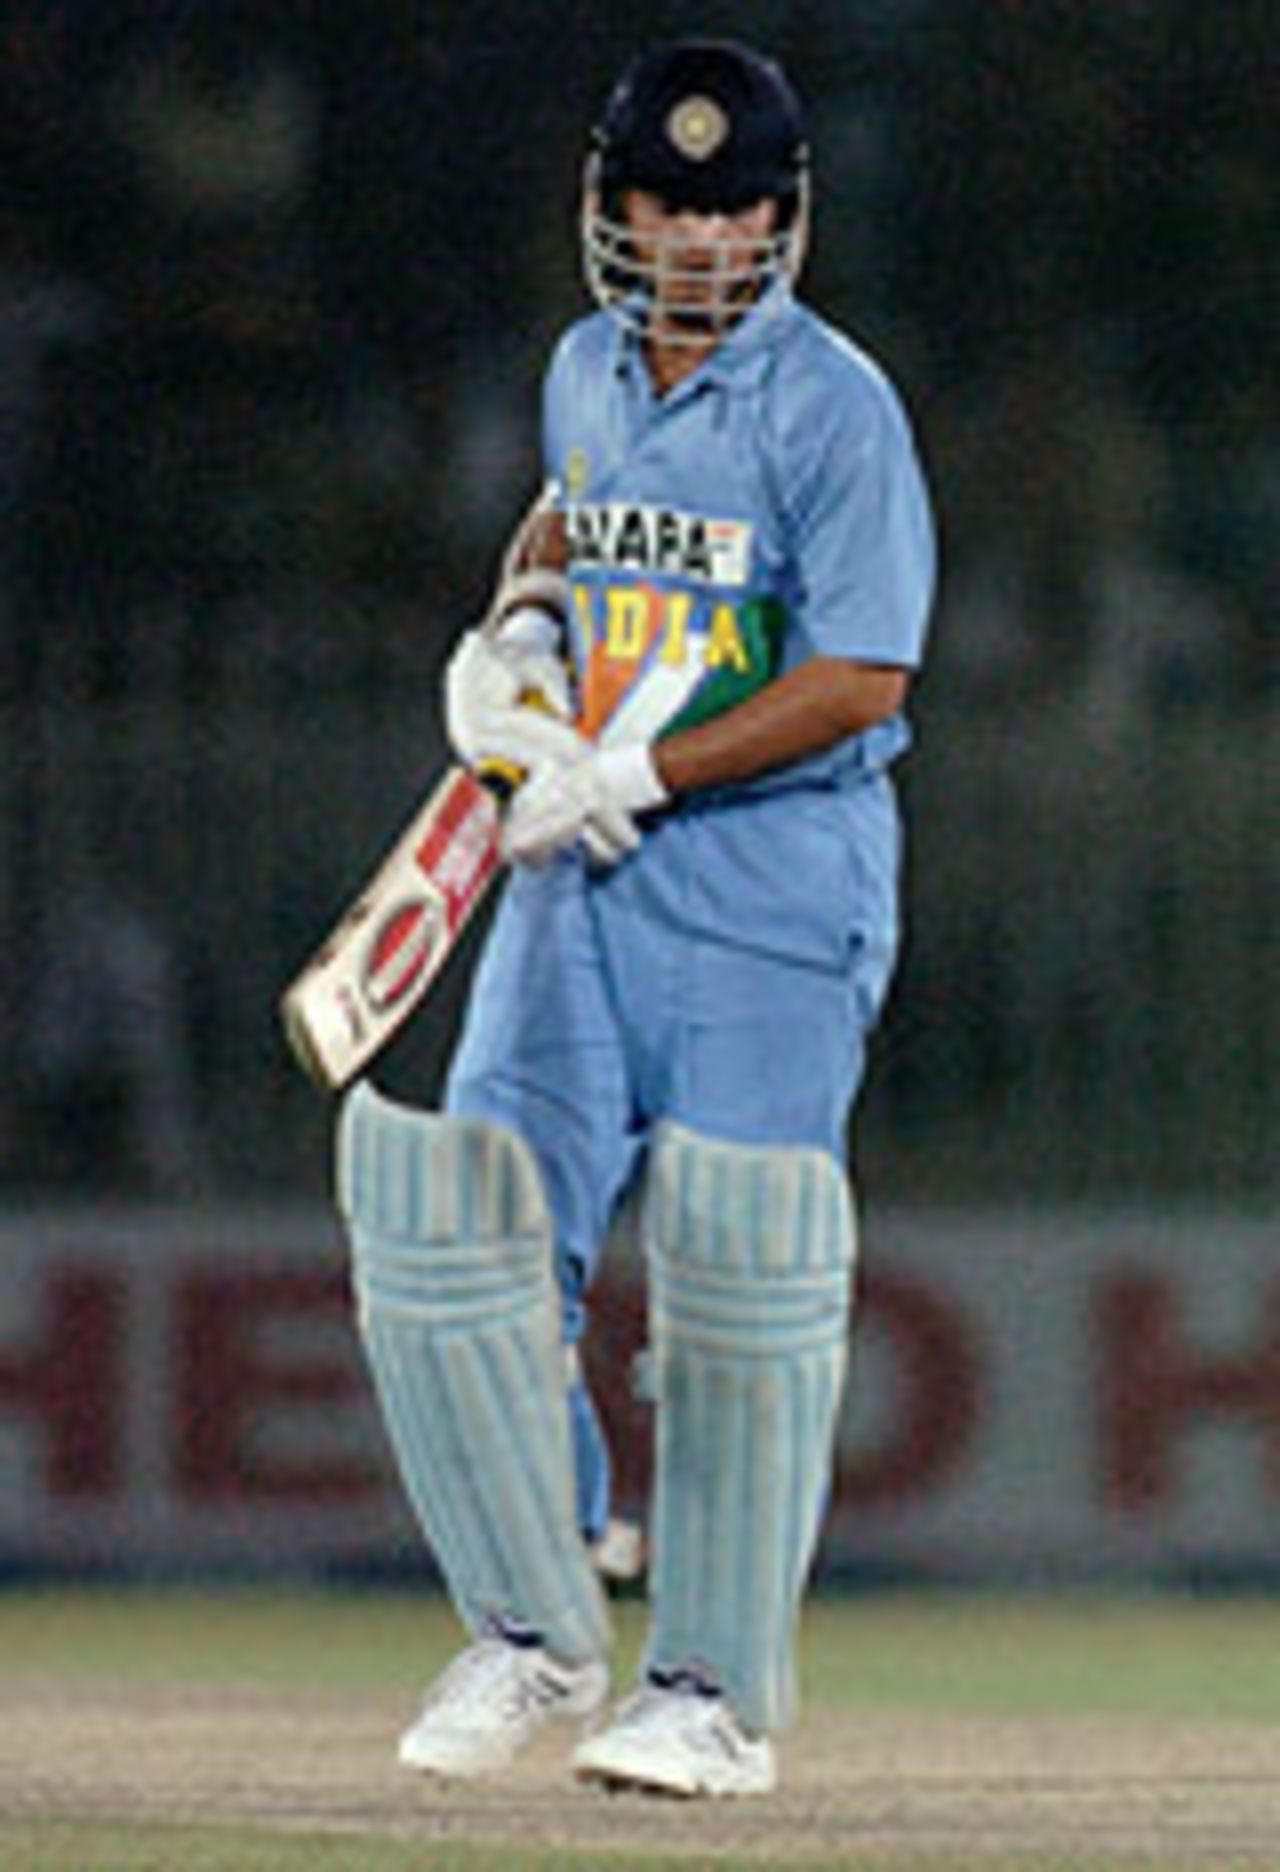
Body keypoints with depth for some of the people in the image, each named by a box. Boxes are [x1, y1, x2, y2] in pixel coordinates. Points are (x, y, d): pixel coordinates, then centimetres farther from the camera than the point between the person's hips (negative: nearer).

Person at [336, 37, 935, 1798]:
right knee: (460, 1223, -6)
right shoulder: (589, 373, 11)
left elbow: (861, 681, -16)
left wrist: (633, 775, -18)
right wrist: (517, 627, 12)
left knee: (736, 1266, -8)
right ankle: (537, 1634, 7)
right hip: (582, 868, 6)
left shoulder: (832, 407, -10)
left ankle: (718, 1689, 2)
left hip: (773, 877, -6)